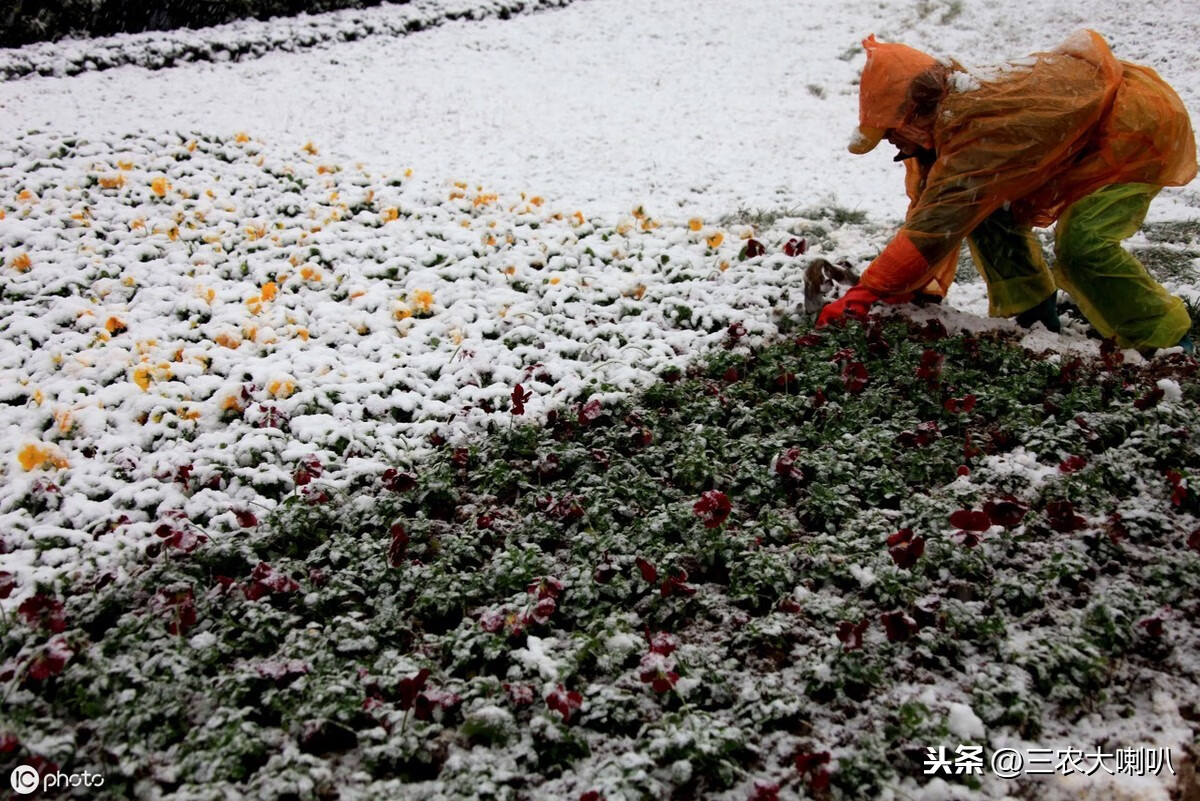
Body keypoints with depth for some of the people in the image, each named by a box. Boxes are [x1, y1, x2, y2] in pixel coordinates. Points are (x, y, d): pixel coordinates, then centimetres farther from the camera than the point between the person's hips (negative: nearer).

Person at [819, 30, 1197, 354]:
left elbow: (939, 225, -39)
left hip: (1144, 126, -9)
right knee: (988, 213, -1)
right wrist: (917, 289, -9)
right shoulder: (951, 113, -8)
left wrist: (865, 294, -38)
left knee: (1081, 244, -26)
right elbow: (928, 205, -3)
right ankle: (1032, 316, 11)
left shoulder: (978, 128, -36)